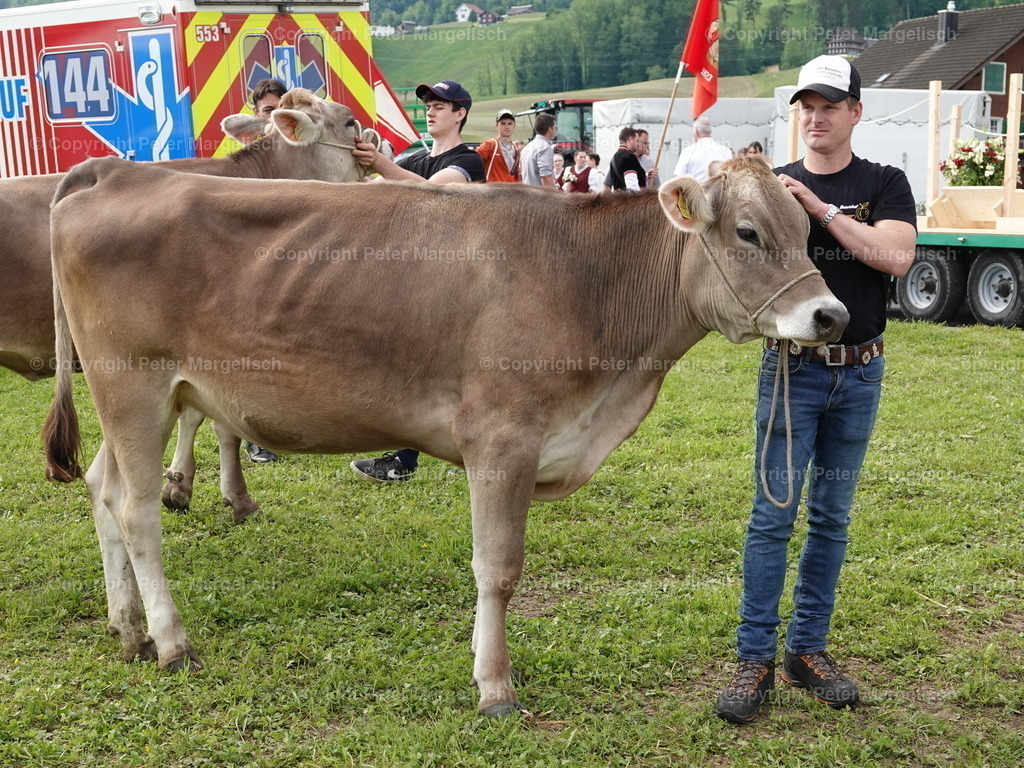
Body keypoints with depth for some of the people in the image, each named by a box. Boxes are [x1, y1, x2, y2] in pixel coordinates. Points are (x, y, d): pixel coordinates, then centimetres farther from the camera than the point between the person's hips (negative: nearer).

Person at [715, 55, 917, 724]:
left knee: (832, 517, 9)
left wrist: (821, 208, -22)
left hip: (860, 373, 1)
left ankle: (809, 650, 21)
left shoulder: (884, 185, 2)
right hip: (791, 370, -1)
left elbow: (896, 255, -16)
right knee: (774, 514, -3)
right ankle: (756, 659, 3)